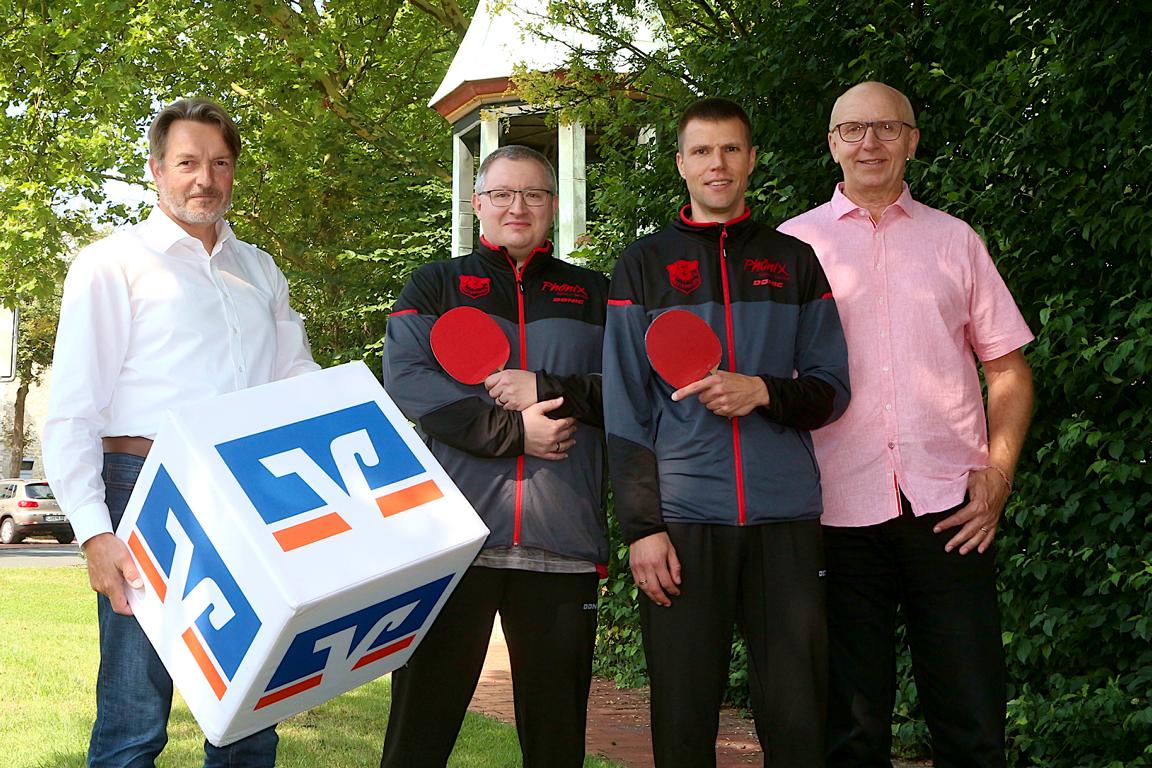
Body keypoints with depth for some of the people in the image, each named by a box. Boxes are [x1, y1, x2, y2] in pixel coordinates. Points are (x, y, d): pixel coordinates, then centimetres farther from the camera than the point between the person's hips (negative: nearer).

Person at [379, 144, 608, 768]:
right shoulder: (435, 285, 14)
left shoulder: (594, 294, 18)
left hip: (562, 539, 2)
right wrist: (511, 430, -10)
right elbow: (405, 379, -4)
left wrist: (545, 389, -8)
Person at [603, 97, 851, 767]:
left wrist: (763, 392, -10)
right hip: (681, 517, -1)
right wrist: (642, 526, -4)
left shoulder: (795, 261, 14)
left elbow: (832, 389, 11)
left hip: (786, 519, 1)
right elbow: (625, 409, 4)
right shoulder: (644, 265, 10)